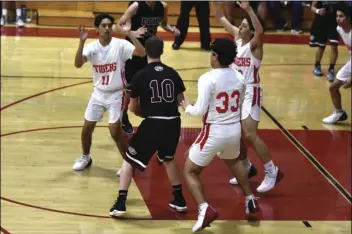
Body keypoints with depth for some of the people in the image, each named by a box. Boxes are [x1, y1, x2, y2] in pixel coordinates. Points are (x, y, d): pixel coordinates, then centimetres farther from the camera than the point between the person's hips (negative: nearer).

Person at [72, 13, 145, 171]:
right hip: (98, 93, 4)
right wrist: (81, 42, -32)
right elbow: (78, 64, -22)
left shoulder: (120, 44, -14)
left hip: (116, 94, -4)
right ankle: (85, 158, 33)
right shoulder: (91, 47, -7)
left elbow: (142, 53, -27)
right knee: (86, 128, 9)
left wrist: (130, 34, -35)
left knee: (115, 132, -8)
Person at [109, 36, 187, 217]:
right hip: (173, 122, 4)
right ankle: (179, 200, 35)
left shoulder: (140, 76, -3)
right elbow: (181, 101, 13)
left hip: (153, 124, -4)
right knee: (169, 159, 30)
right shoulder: (173, 73, 6)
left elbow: (133, 108, 5)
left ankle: (120, 204, 1)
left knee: (129, 160, 11)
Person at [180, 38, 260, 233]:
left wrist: (187, 107, 0)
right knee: (234, 161, 37)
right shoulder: (239, 77, 1)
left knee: (190, 171, 7)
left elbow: (200, 110, -19)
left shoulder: (208, 78, -19)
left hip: (215, 132, -6)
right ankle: (250, 200, 42)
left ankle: (205, 209, -13)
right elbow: (239, 106, 11)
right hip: (235, 129, 6)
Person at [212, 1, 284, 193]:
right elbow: (221, 18, 10)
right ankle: (247, 168, 32)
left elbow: (260, 31, -37)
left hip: (250, 93, -8)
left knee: (250, 135, -14)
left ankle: (272, 172, -4)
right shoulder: (237, 37, 4)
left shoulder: (254, 44, -15)